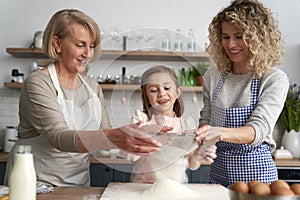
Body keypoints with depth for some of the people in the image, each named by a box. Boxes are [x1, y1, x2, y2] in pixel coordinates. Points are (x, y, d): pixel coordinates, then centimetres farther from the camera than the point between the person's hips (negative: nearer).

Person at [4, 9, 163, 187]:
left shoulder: (93, 86, 5)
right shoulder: (38, 84, -13)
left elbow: (104, 135, 3)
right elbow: (59, 137, -26)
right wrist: (114, 137, -39)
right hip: (37, 184, -4)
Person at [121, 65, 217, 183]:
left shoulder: (187, 124, 5)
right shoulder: (141, 118, 1)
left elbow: (190, 164, 8)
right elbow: (130, 155, -7)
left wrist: (196, 157, -13)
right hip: (142, 187, -2)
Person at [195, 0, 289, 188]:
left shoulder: (275, 79, -12)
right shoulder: (213, 76, 1)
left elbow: (259, 129, -22)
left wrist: (221, 133, -39)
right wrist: (202, 136, -10)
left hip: (256, 171, -4)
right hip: (219, 169, 4)